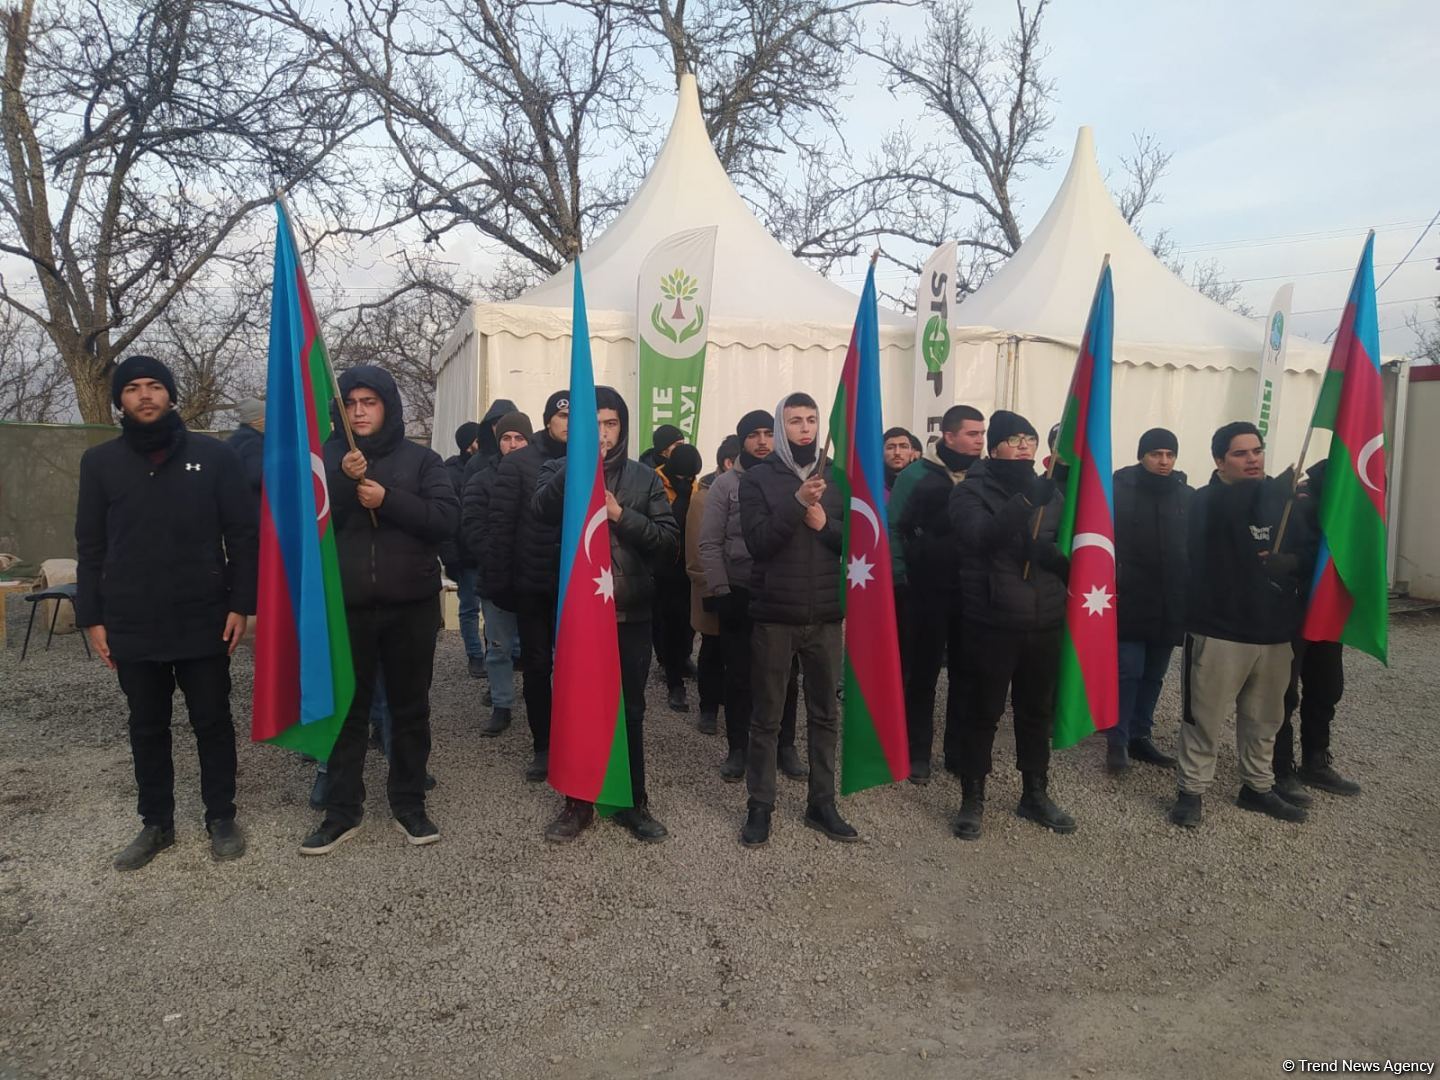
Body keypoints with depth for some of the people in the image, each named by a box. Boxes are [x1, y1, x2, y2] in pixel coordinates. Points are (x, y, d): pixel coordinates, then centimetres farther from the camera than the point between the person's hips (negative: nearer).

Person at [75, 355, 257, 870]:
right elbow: (90, 547, 7)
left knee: (213, 723, 9)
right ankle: (156, 823, 29)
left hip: (204, 622, -2)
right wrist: (92, 618, 2)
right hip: (132, 626, 2)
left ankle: (221, 817, 24)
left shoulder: (213, 455, -2)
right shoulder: (100, 462, 5)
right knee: (147, 729, 13)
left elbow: (243, 536, -1)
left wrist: (240, 605, -6)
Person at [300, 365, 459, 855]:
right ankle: (341, 811, 20)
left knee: (410, 708, 9)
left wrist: (388, 499, -18)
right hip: (345, 608, 1)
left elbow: (448, 518, -9)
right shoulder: (326, 459, 6)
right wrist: (344, 481, -20)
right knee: (346, 710, 8)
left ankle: (409, 804, 23)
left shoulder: (420, 459, 3)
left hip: (411, 606, 0)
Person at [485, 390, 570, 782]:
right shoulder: (518, 463, -3)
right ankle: (543, 746, 22)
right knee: (536, 666, 9)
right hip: (532, 584, -1)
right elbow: (499, 523, -6)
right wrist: (498, 580, -10)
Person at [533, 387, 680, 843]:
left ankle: (633, 802, 24)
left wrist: (621, 515, -14)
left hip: (630, 612, 1)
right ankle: (577, 801, 25)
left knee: (629, 710, 10)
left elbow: (670, 540, -3)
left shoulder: (644, 477, 6)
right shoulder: (560, 471, 4)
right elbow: (542, 509, -19)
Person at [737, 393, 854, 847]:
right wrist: (797, 502, -22)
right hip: (774, 615, -3)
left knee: (825, 714, 11)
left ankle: (822, 804, 24)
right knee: (767, 717, 6)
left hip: (826, 616, 3)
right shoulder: (757, 478, -2)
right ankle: (760, 806, 18)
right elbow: (758, 541, -14)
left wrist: (825, 525, -13)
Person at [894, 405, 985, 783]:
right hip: (929, 591, -3)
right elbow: (897, 528, -6)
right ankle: (918, 753, 18)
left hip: (973, 593, 3)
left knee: (967, 673, 10)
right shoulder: (920, 476, -7)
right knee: (923, 672, 6)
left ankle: (960, 750, 24)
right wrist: (908, 569, -11)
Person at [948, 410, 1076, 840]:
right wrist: (1025, 500, -34)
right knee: (982, 713, 4)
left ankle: (1035, 796, 31)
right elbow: (980, 536, -23)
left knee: (1037, 712, 15)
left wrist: (1057, 557, -12)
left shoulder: (1048, 490, 11)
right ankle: (972, 799, 19)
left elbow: (1065, 545, 12)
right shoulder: (972, 490, -5)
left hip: (1044, 622, 5)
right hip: (991, 622, -5)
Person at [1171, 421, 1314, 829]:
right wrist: (1283, 484, -25)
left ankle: (1258, 787, 34)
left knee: (1264, 719, 17)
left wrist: (1291, 561, -11)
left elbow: (1309, 552, 7)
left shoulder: (1283, 500, 8)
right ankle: (1192, 790, 16)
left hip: (1275, 631, 5)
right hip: (1219, 631, -5)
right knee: (1205, 718, 2)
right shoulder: (1207, 501, -7)